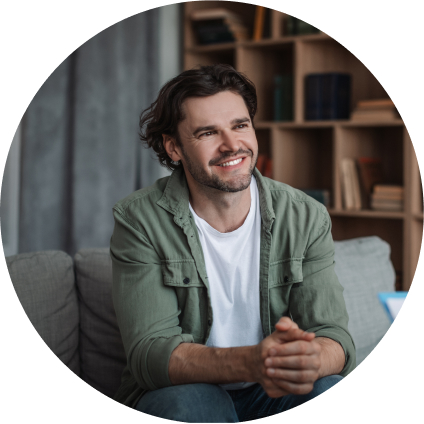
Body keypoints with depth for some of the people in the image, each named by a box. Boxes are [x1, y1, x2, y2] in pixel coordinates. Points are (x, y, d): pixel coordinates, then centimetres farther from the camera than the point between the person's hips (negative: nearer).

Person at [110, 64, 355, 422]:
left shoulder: (307, 218, -4)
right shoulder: (139, 221, -11)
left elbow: (336, 340, -10)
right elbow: (149, 352, -19)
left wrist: (309, 359, -37)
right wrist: (250, 363, -39)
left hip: (273, 395, 2)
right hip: (179, 390, -1)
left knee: (331, 390, -29)